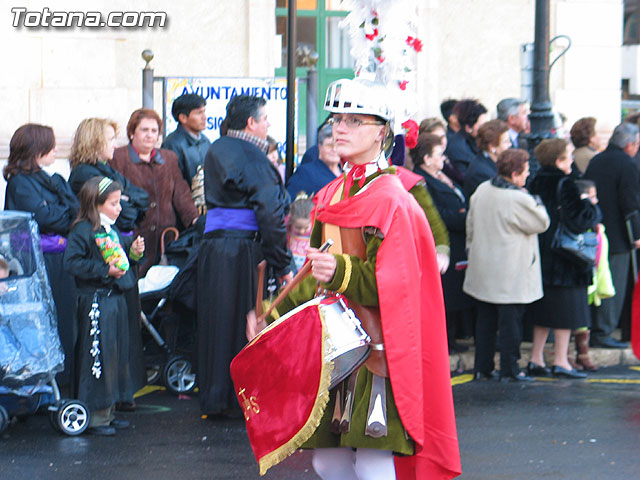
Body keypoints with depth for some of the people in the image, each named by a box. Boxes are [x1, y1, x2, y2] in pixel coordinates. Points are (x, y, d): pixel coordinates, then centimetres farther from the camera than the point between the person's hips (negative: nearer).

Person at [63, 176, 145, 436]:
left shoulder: (112, 230, 14)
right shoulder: (83, 231, -12)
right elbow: (72, 263, -20)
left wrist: (133, 250, 5)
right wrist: (105, 271, -23)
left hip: (115, 297, 9)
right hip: (95, 300, -9)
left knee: (117, 354, 13)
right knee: (98, 356, -7)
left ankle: (107, 412, 22)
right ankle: (95, 417, 0)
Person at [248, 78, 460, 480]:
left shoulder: (392, 200, -10)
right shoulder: (331, 196, 14)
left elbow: (392, 286, -17)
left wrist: (342, 273, -33)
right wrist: (275, 316, 19)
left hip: (377, 348, -7)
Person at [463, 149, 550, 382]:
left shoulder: (482, 190, 3)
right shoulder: (519, 199, -20)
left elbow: (471, 224, 13)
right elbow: (542, 223, -8)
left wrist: (474, 249, 25)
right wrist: (536, 203, 9)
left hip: (483, 269, 7)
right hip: (511, 274, -7)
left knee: (485, 319, 13)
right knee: (510, 320, 0)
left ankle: (482, 367, 17)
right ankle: (509, 369, 4)